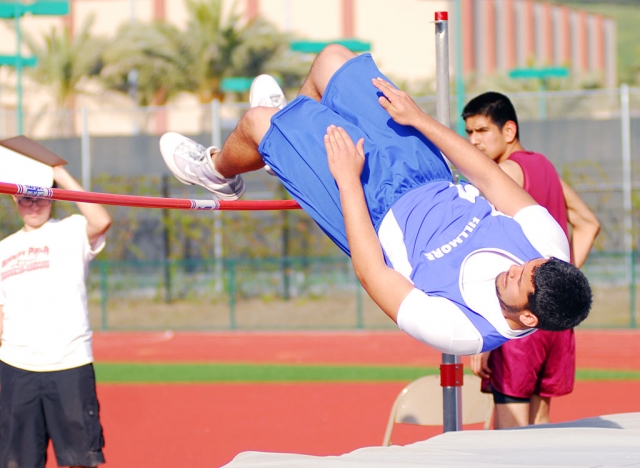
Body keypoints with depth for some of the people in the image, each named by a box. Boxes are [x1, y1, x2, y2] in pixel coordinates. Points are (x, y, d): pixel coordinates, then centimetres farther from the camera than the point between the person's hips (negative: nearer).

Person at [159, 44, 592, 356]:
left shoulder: (462, 330, -38)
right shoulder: (550, 245, -26)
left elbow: (371, 274, -28)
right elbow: (493, 179, -12)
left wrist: (348, 179, -23)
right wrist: (421, 119, -6)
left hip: (381, 218, -5)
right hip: (433, 184, 6)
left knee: (259, 123, 0)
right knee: (331, 56, 10)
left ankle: (220, 172, 39)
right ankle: (297, 119, 47)